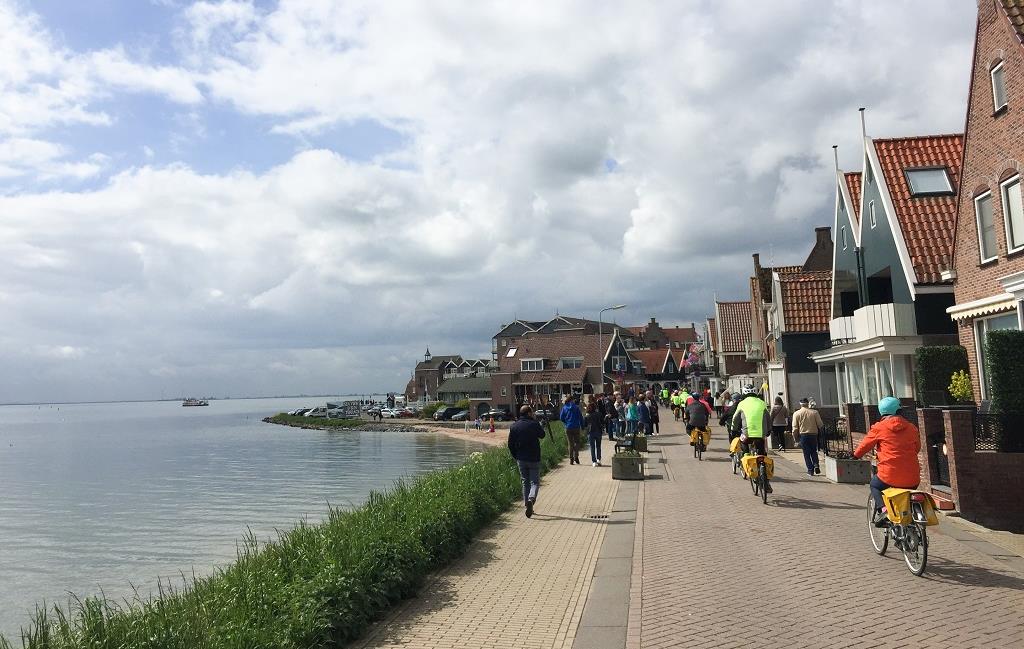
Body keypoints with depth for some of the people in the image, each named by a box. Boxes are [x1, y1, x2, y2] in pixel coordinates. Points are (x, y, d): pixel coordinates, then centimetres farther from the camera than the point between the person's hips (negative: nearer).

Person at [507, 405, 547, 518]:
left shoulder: (514, 426, 2)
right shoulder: (534, 424, -8)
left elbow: (510, 444, 3)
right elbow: (542, 435, 9)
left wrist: (515, 457, 13)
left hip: (521, 459, 3)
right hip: (534, 459, -3)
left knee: (525, 482, 15)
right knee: (535, 482, 2)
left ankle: (527, 505, 15)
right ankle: (531, 499, -24)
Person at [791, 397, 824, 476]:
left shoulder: (796, 414, -2)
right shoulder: (814, 412, -3)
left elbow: (795, 428, -3)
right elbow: (820, 425, -2)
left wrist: (795, 437, 7)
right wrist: (819, 431, 17)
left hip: (803, 435, -1)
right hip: (813, 434, 1)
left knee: (806, 453, 7)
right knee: (814, 452, 16)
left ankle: (810, 470, 5)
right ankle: (816, 465, -3)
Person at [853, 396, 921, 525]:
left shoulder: (879, 428, -1)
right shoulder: (912, 428, 7)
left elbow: (865, 445, 9)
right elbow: (917, 448, 21)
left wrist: (856, 455, 28)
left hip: (889, 477, -3)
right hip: (912, 479, 3)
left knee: (874, 485, 25)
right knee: (910, 492, 34)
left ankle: (881, 508, 2)